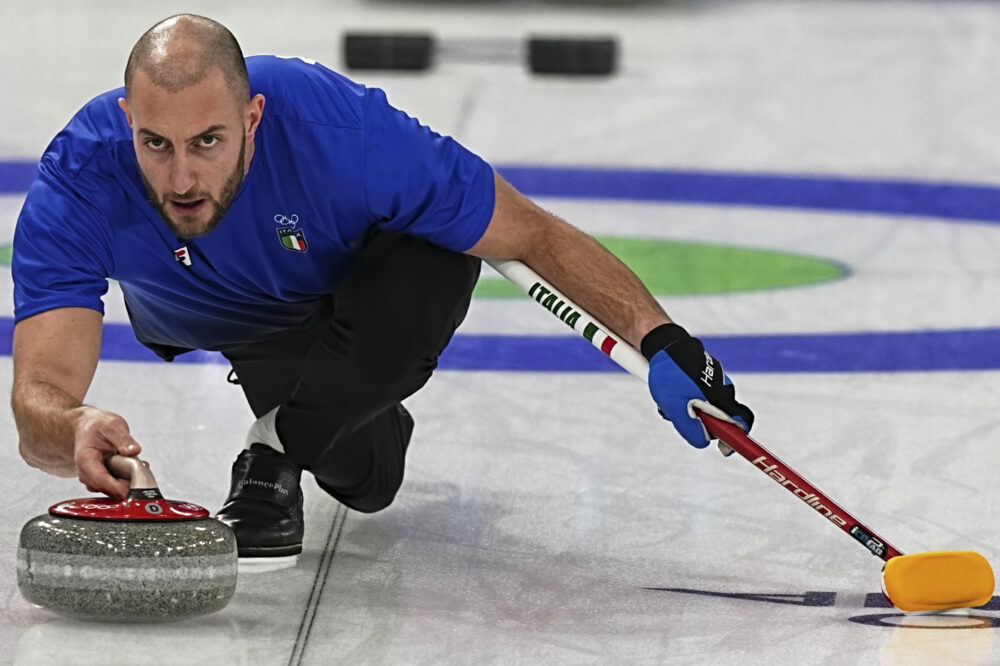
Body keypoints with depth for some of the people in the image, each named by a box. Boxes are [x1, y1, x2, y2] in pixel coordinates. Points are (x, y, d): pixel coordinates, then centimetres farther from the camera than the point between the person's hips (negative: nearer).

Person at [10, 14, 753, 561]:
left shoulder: (342, 132, -42)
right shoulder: (77, 183, -39)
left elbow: (536, 236, -30)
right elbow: (39, 402, -47)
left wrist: (662, 340, -41)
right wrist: (75, 430, -72)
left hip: (360, 279, -3)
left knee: (435, 257, -34)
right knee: (365, 478, -7)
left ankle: (276, 452, -16)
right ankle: (366, 435, 28)